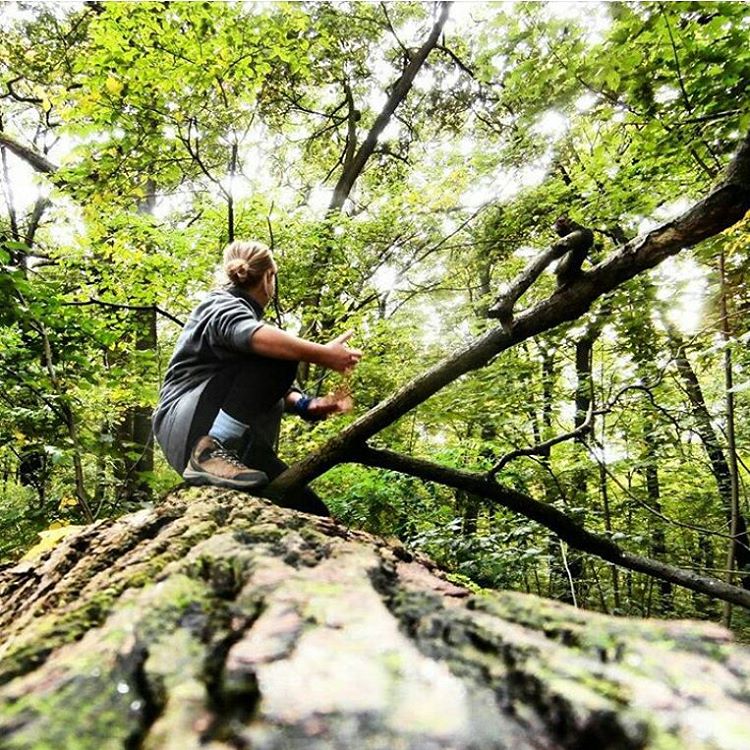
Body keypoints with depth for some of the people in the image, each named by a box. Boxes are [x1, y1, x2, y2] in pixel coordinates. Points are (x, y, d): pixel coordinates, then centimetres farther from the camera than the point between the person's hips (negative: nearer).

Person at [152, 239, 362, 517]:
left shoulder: (245, 313, 25)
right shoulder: (221, 305, -3)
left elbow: (277, 387, 14)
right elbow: (252, 336, -29)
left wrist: (307, 405, -5)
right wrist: (322, 355, -34)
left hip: (234, 442, 8)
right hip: (190, 427, -8)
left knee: (314, 513, -3)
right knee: (277, 355, -26)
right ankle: (210, 453, -30)